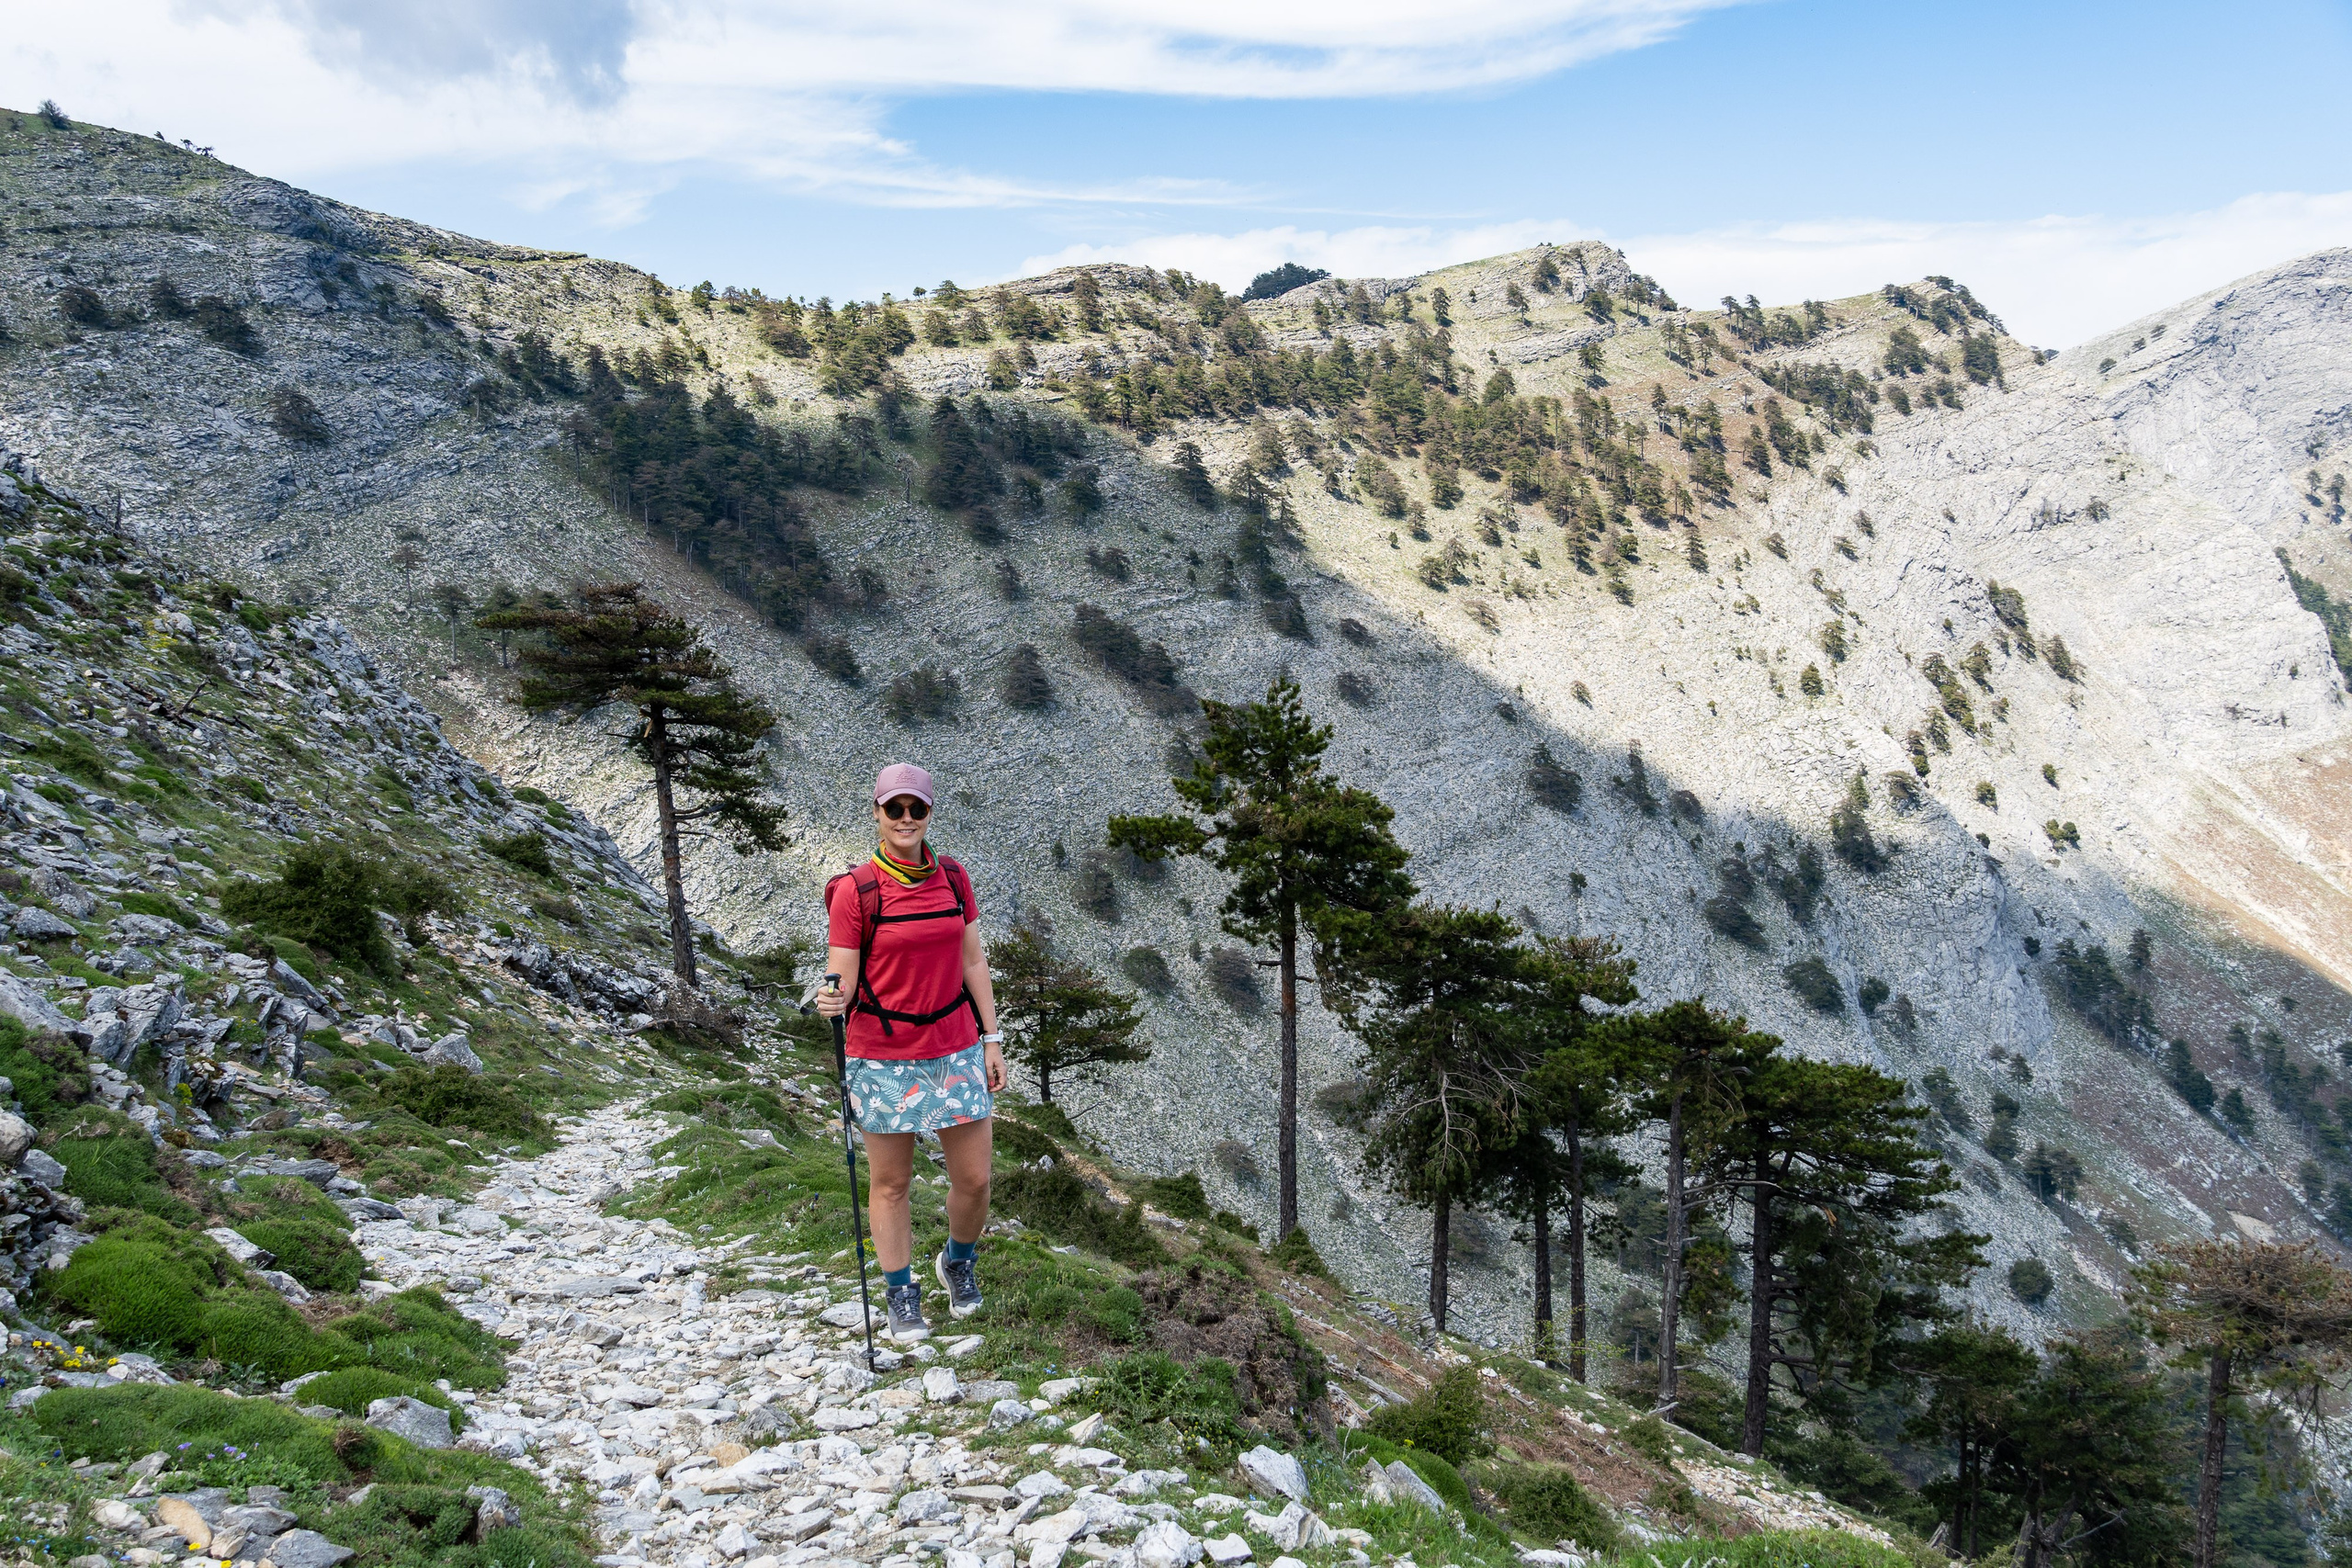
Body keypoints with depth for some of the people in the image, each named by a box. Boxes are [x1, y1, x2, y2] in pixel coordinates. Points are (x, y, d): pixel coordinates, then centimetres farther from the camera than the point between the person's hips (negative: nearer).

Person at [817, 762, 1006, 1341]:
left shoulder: (953, 879, 4)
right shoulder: (854, 891, -9)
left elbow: (972, 962, 9)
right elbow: (842, 981, -10)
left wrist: (992, 1039, 7)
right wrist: (832, 1001, -33)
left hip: (956, 1050, 3)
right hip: (884, 1057, -3)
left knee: (974, 1179, 6)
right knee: (890, 1183, 8)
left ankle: (959, 1262, 36)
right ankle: (902, 1297, 28)